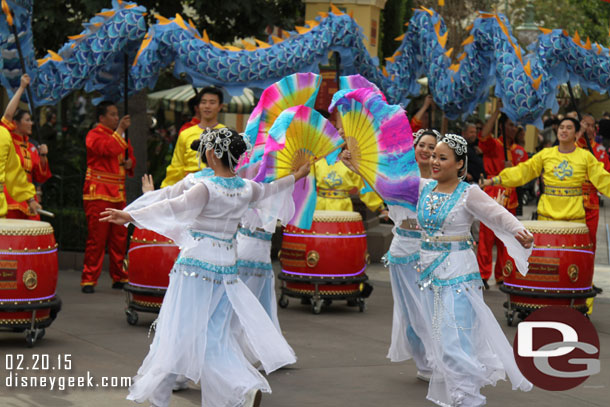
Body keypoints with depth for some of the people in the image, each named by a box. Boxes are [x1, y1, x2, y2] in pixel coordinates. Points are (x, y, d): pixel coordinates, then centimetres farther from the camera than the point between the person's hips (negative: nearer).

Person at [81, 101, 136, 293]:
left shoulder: (120, 136, 19)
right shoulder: (94, 135, -5)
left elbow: (129, 155, 29)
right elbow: (109, 149, -23)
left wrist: (130, 162, 7)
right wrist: (120, 130, -15)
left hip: (118, 194, 7)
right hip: (98, 194, -7)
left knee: (119, 238, 8)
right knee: (96, 238, -8)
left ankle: (119, 278, 16)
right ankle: (89, 280, -5)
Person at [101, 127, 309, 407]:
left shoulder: (206, 188, -13)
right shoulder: (247, 189, 6)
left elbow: (174, 207, -27)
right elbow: (269, 190, 27)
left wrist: (131, 216, -35)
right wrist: (297, 176, 47)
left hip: (197, 264, -6)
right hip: (226, 268, 6)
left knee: (178, 332, 2)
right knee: (216, 336, 11)